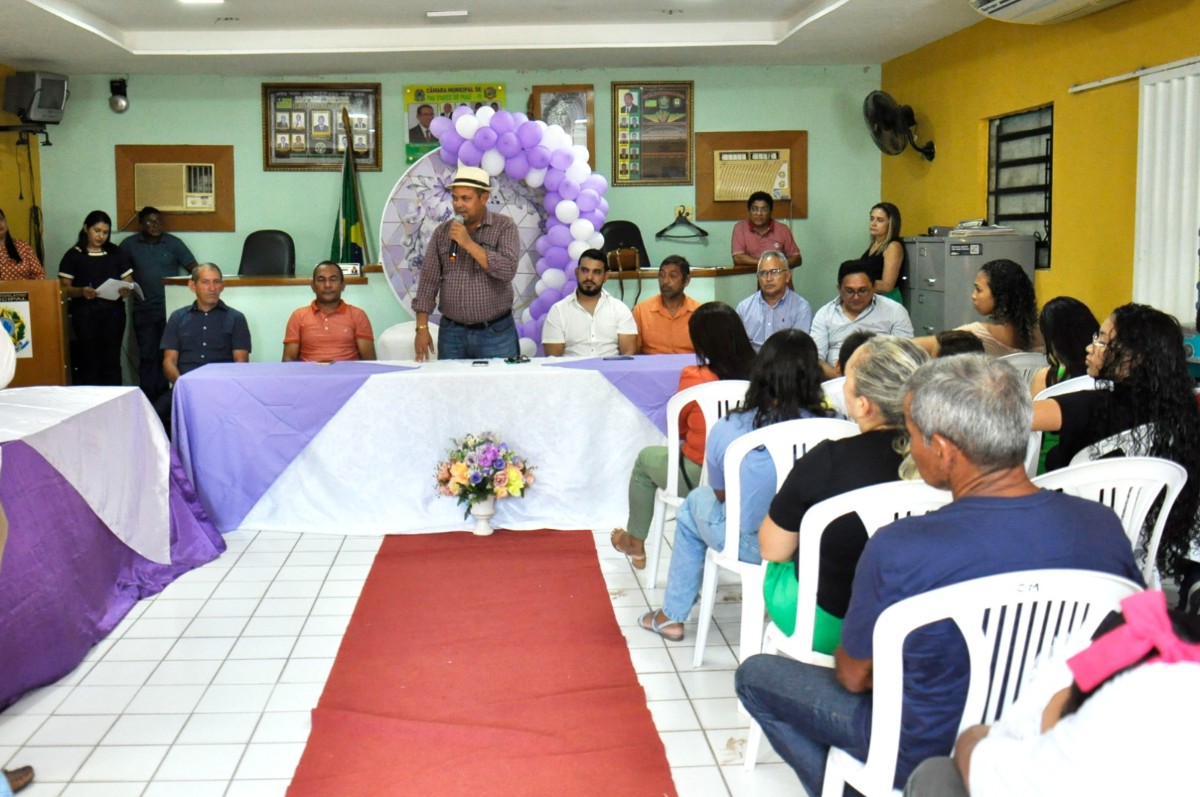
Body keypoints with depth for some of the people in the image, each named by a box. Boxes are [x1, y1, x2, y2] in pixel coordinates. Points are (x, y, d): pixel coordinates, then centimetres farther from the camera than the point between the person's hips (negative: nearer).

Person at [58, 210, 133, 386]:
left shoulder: (116, 253, 12)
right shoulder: (74, 255, 3)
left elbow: (128, 281, 11)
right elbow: (64, 288, 0)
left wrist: (126, 290, -12)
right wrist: (81, 291, -20)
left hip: (113, 311, 2)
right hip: (85, 312, -2)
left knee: (112, 360, 3)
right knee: (89, 360, -2)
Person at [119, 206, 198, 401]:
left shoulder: (173, 243, 4)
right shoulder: (129, 245, 7)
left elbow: (194, 269, 3)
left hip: (170, 309, -1)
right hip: (144, 310, 1)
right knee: (147, 356, 2)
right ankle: (148, 400, 6)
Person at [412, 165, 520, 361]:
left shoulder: (504, 227, -2)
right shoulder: (443, 232, 6)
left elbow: (508, 270, -16)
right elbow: (429, 280, 5)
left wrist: (469, 243, -18)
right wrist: (422, 328, -2)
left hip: (495, 333, -2)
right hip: (451, 334, 3)